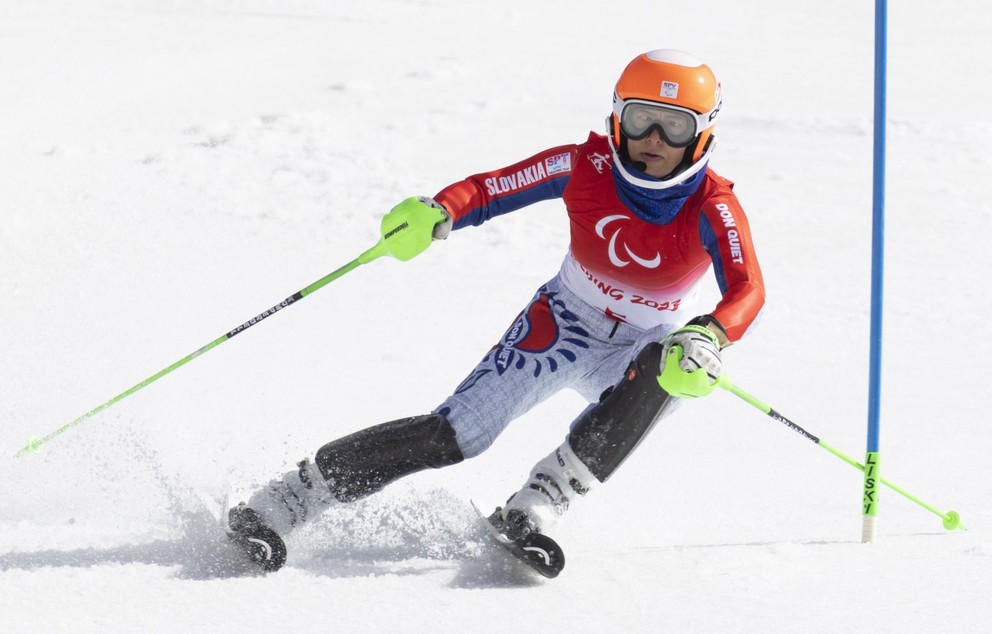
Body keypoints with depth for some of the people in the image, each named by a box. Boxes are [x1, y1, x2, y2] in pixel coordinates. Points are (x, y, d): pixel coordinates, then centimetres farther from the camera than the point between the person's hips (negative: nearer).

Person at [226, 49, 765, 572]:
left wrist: (708, 338, -58)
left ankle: (531, 512, -35)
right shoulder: (586, 167, -18)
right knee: (457, 432, -19)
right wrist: (438, 212, -39)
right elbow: (488, 190, -17)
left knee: (668, 370, -37)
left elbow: (748, 293, -37)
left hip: (643, 349, 0)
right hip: (565, 323, 0)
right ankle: (281, 502, -12)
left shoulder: (712, 208, -22)